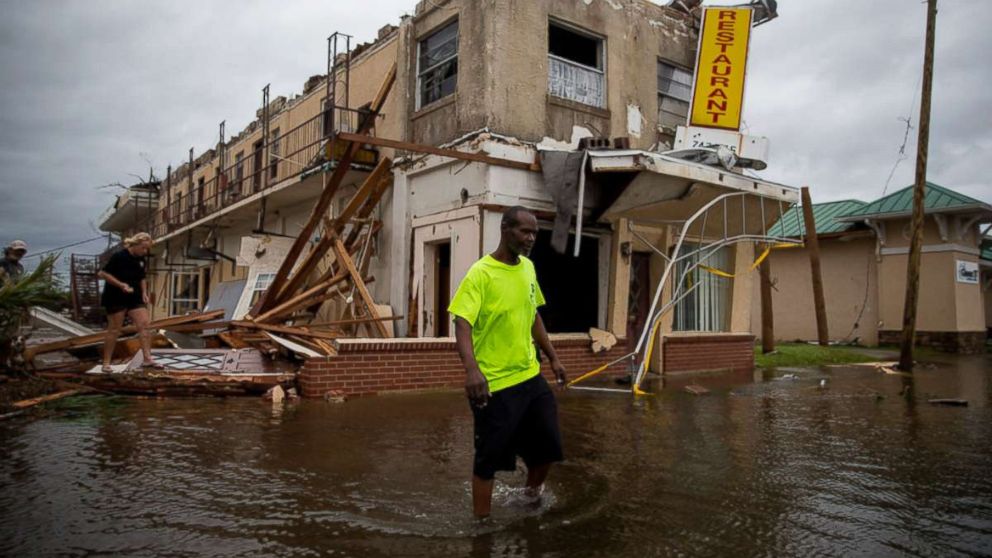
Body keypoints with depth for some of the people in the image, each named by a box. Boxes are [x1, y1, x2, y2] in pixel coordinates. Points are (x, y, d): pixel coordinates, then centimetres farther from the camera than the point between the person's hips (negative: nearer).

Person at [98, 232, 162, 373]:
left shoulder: (141, 259, 7)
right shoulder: (119, 256, -14)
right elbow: (103, 273, -15)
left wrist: (144, 293, 5)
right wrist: (121, 285, -23)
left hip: (134, 298, 6)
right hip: (116, 298, -6)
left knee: (144, 325, -5)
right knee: (114, 330, 0)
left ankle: (147, 358, -5)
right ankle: (106, 363, 10)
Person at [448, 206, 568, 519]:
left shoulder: (528, 268, 7)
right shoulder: (481, 273, -15)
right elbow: (462, 323, -24)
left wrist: (553, 357, 20)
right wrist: (472, 369, -39)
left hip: (530, 377, 7)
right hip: (494, 384, -7)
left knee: (548, 446, 14)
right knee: (489, 459, 3)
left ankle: (533, 489, 44)